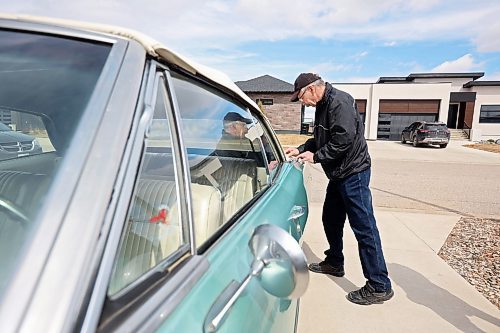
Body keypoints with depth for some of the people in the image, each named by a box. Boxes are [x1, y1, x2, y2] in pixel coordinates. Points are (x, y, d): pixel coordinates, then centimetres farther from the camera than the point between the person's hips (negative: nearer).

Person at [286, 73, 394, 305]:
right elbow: (320, 138, 21)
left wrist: (316, 157, -16)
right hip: (338, 174, 10)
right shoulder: (322, 106, 14)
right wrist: (300, 150, 9)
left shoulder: (339, 102, -17)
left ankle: (380, 286, 4)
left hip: (353, 173, -10)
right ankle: (334, 263, 36)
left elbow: (344, 139, -26)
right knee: (330, 219, 18)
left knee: (364, 227, -6)